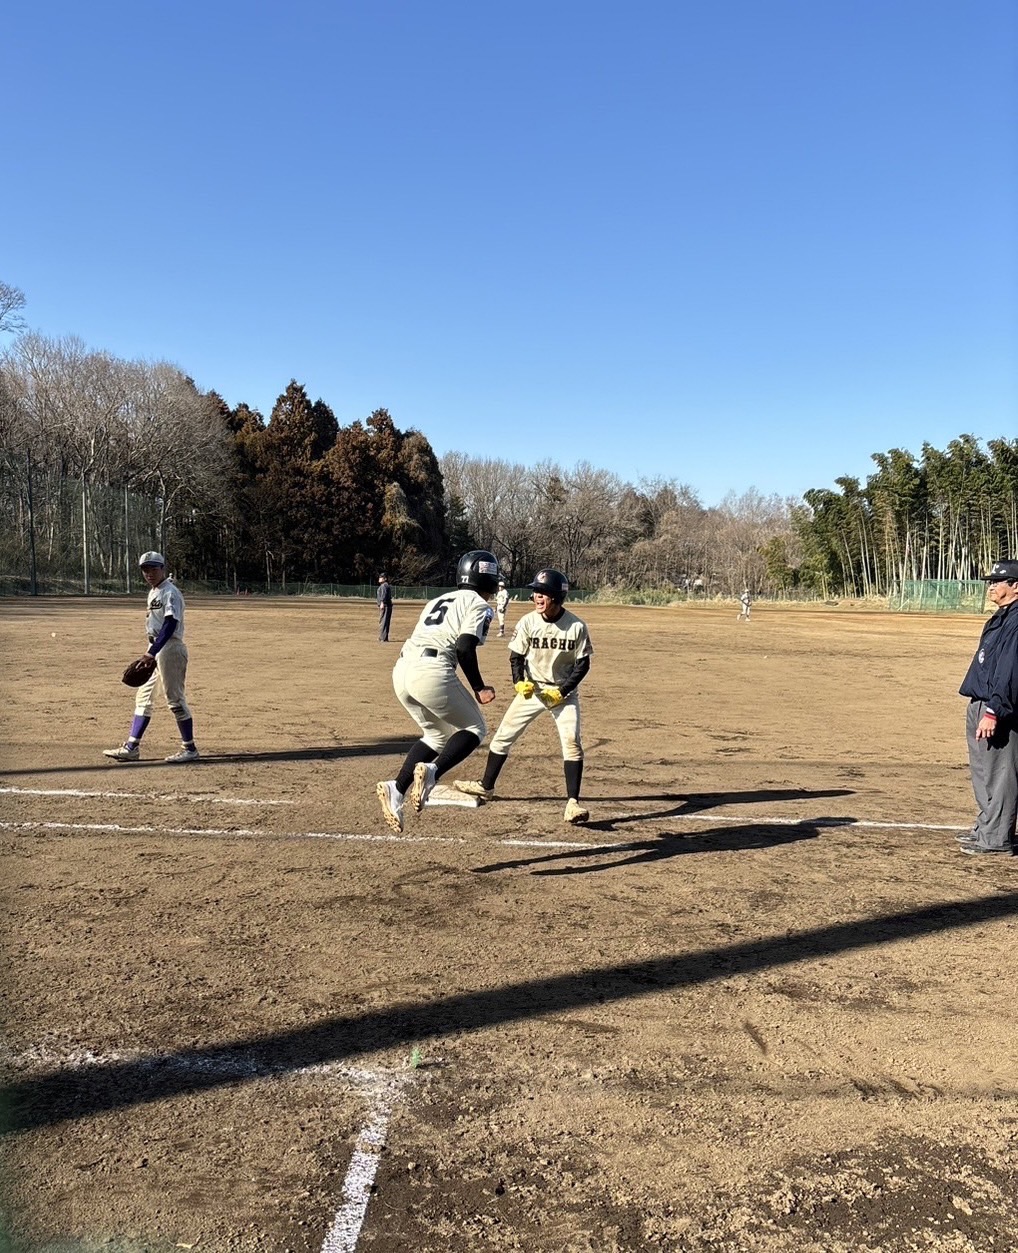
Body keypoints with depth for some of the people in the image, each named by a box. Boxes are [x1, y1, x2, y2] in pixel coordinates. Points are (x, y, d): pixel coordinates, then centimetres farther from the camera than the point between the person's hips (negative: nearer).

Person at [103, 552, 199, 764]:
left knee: (175, 699, -5)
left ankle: (190, 748, 4)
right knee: (143, 696, 10)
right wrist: (151, 653, 14)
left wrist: (151, 653, -32)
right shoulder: (153, 592, 16)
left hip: (169, 648, -10)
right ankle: (131, 747, 15)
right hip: (155, 648, 10)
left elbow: (170, 625, -24)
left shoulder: (170, 592, -13)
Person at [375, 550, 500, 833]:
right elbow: (464, 648, -9)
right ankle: (431, 772, -15)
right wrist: (479, 688, -2)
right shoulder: (479, 605, 6)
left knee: (438, 735, 22)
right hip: (431, 671, -7)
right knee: (474, 728, 10)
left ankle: (396, 789, 5)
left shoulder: (439, 600, 29)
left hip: (401, 669, 8)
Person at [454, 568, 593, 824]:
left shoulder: (577, 627, -18)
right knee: (503, 735, 8)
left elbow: (583, 664, -10)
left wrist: (562, 691, -17)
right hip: (531, 688, 3)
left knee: (572, 742, -16)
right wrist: (519, 682, -21)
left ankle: (573, 803, -11)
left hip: (564, 692, -2)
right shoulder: (527, 622, -14)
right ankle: (486, 787, 28)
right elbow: (516, 657, -4)